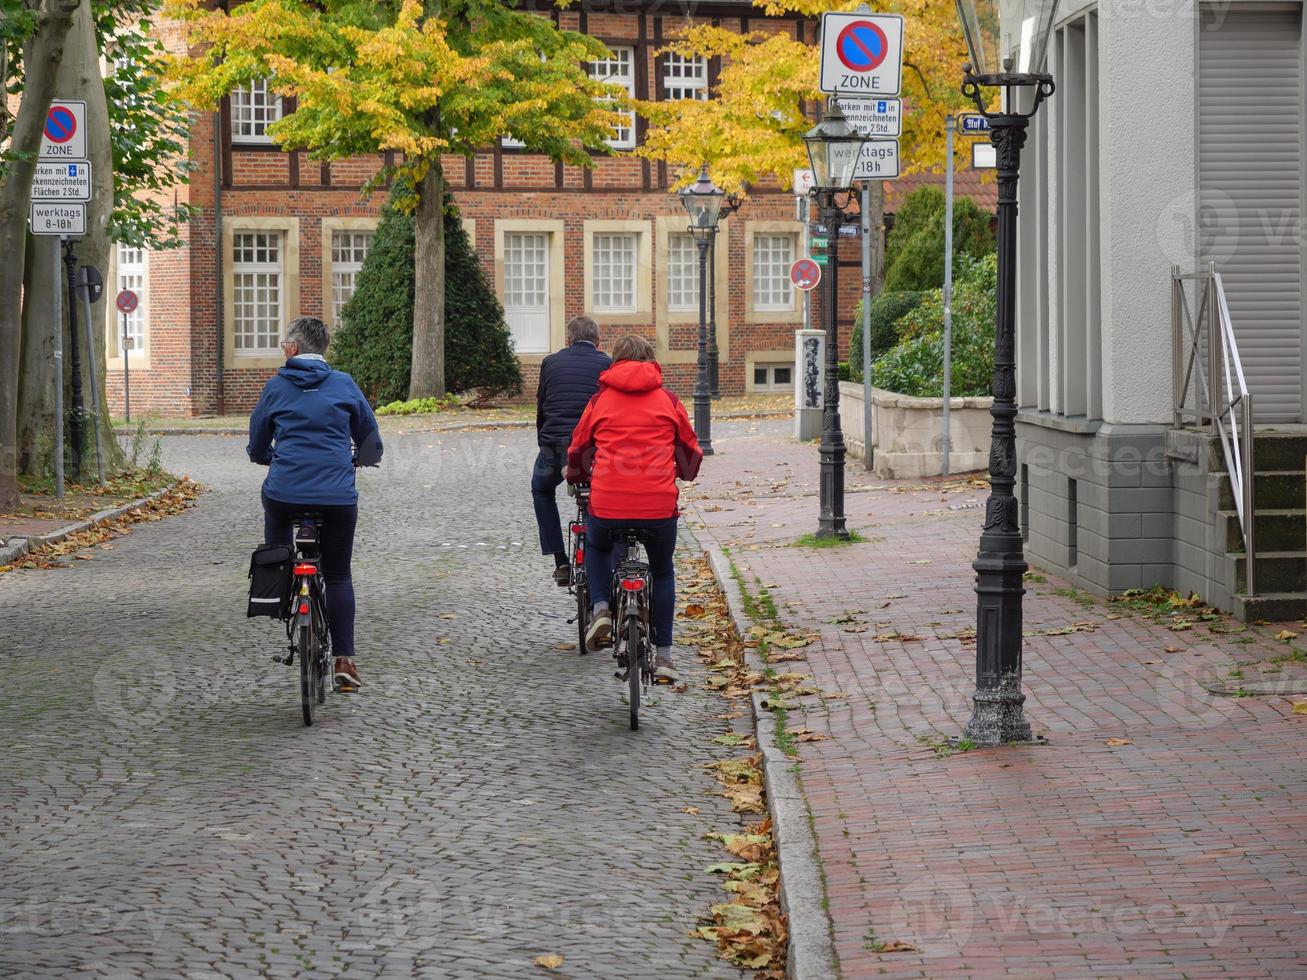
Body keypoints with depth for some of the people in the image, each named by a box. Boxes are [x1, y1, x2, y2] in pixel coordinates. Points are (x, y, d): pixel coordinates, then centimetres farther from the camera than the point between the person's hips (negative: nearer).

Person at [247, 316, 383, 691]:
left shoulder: (276, 386, 5)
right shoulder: (344, 385, 6)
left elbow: (257, 447, 14)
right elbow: (371, 440, 15)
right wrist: (356, 459, 36)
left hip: (285, 492, 0)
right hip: (337, 495, 0)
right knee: (338, 576, 10)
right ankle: (344, 660, 2)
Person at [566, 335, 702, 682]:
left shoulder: (601, 400, 10)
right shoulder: (668, 400, 10)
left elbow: (578, 449, 20)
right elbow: (690, 450, 19)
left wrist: (577, 476, 42)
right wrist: (683, 474, 42)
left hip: (607, 501, 0)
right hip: (659, 503, 0)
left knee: (596, 548, 32)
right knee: (663, 572, 22)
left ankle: (601, 608, 8)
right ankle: (663, 655, 16)